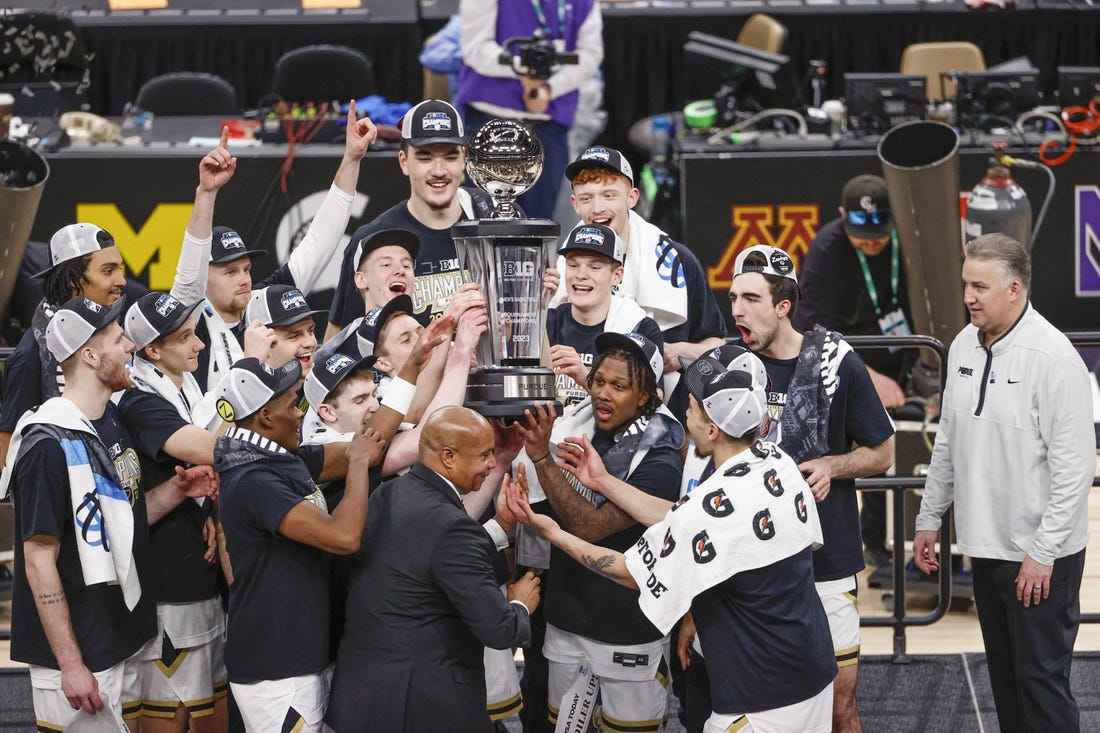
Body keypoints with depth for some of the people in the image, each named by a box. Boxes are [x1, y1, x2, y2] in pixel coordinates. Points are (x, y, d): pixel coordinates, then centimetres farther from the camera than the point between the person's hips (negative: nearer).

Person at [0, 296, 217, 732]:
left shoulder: (111, 422, 9)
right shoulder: (50, 445, -20)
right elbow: (39, 562, -20)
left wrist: (176, 490, -2)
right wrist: (70, 665, -20)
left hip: (123, 642, 9)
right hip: (77, 651, -9)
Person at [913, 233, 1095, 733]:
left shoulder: (1052, 357, -17)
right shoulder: (964, 346, 6)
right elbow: (948, 442, 17)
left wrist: (1043, 553, -19)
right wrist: (929, 518, 16)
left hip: (1040, 558, -7)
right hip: (987, 545, 7)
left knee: (1041, 677, -2)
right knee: (1004, 672, 15)